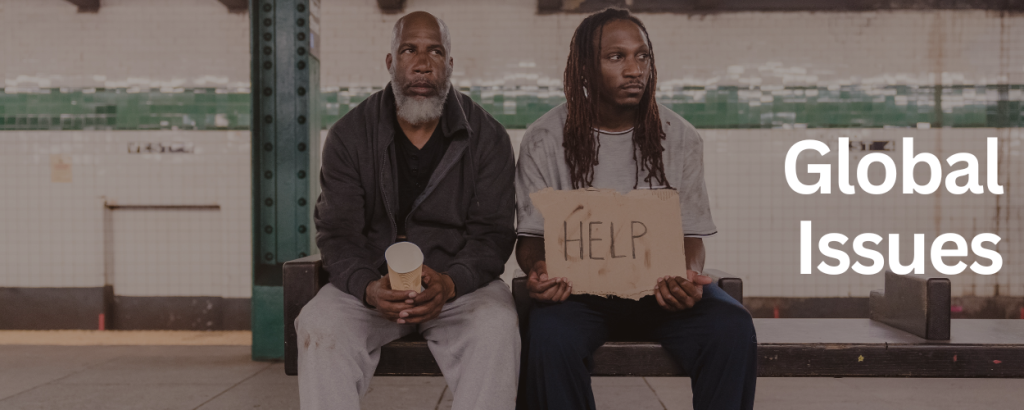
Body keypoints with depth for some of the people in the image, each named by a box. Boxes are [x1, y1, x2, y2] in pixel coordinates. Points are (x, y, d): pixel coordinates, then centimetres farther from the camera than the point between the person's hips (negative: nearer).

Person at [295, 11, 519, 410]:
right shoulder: (350, 135, 2)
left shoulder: (487, 137, 0)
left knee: (496, 326, -32)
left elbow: (493, 234, -4)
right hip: (373, 283, 1)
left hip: (461, 282, 0)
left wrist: (450, 283, -25)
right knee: (318, 325, -28)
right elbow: (337, 232, -2)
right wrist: (368, 288, -24)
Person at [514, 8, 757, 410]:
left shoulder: (679, 137, 4)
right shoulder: (545, 140, 0)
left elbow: (691, 235, 4)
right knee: (548, 337, -34)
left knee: (733, 328, -26)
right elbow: (531, 236, 1)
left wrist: (689, 275, -20)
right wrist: (538, 268, -24)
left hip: (660, 287, 2)